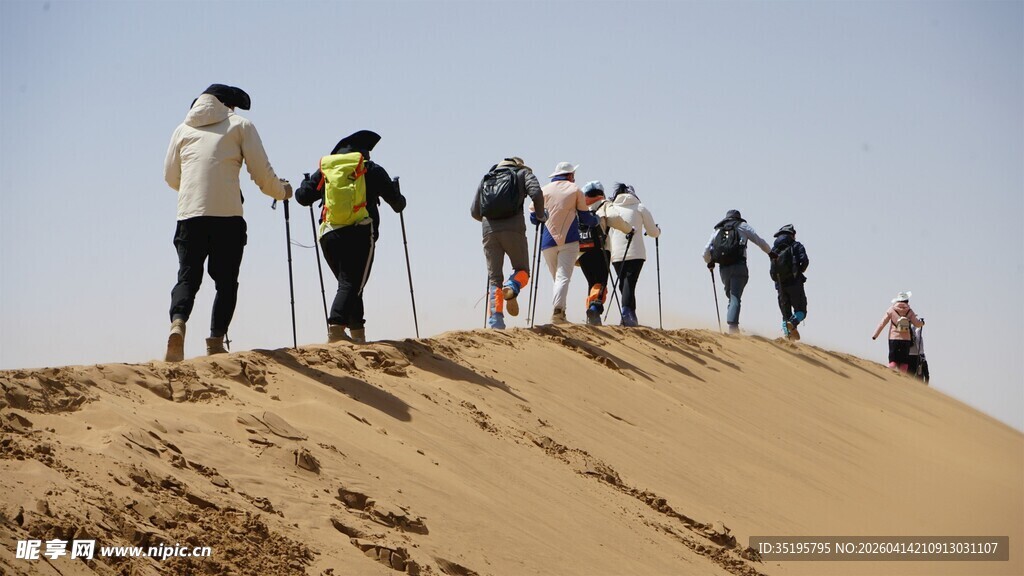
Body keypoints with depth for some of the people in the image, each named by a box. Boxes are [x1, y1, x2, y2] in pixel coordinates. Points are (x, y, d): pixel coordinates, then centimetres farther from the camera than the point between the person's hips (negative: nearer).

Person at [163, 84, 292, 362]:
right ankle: (216, 341, -3)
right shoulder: (240, 125, 9)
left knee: (188, 276, 3)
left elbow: (170, 177, 20)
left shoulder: (184, 129, 18)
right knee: (226, 281, 6)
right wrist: (282, 191, 22)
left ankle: (177, 324, -23)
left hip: (189, 214, 2)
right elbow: (261, 172, 4)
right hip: (228, 214, -2)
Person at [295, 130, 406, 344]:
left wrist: (305, 183, 36)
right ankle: (336, 327, -27)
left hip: (329, 235, 4)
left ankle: (357, 333, 14)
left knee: (348, 283, 16)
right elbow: (396, 200, 12)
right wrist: (399, 203, 37)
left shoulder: (325, 169, 15)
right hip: (360, 234, -4)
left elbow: (303, 196, 13)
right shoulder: (371, 169, 8)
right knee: (352, 284, -9)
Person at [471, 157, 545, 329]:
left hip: (489, 229, 3)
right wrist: (540, 215, 8)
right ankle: (512, 289, -22)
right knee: (522, 269, 12)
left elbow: (474, 211, 21)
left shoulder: (486, 177, 25)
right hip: (513, 228, -3)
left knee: (494, 278, 7)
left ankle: (495, 321, -6)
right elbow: (536, 192, -5)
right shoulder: (523, 173, 16)